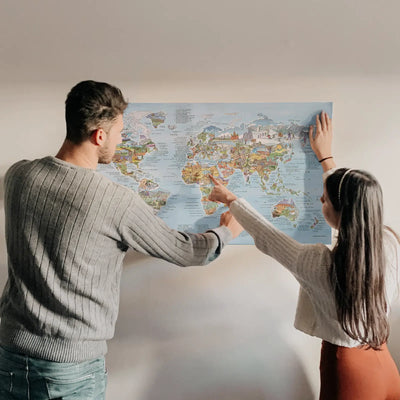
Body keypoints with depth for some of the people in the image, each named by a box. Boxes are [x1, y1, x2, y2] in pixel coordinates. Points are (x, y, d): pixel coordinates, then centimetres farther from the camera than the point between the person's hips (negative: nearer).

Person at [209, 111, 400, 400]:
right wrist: (326, 157, 15)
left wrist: (230, 199, 3)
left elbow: (265, 235, -13)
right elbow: (359, 206, 4)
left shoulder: (320, 264, -29)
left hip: (347, 368, -5)